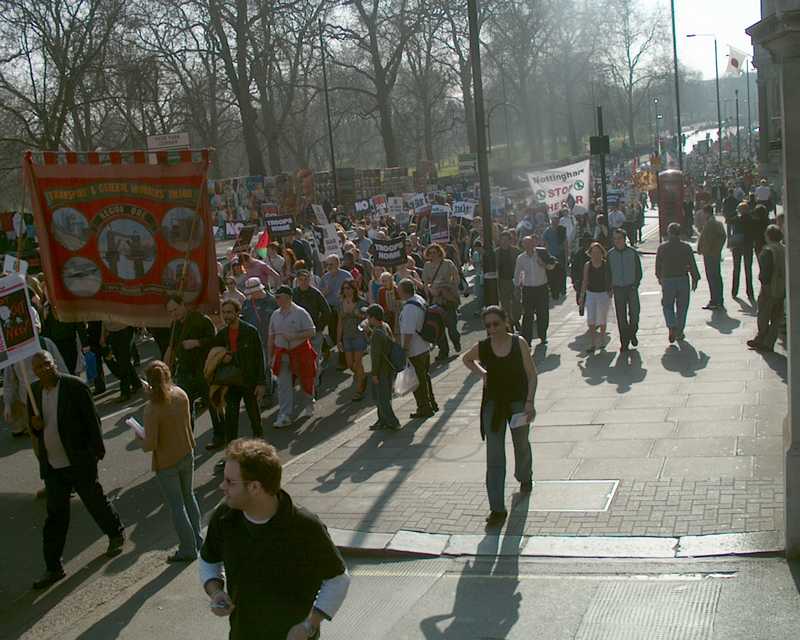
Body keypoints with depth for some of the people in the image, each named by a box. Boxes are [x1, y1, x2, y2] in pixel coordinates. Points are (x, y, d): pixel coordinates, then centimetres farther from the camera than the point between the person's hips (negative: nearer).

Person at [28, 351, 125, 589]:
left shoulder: (75, 386, -13)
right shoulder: (34, 392, 3)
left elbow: (92, 420, -8)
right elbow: (34, 428, 14)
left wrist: (98, 451, -6)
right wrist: (34, 425, -10)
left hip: (79, 462, -4)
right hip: (51, 465, 4)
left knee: (95, 502, 13)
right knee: (55, 516, 8)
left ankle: (116, 536, 39)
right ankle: (53, 567, 15)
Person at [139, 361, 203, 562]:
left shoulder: (152, 408, -27)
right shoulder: (180, 394, -10)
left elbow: (150, 444, -24)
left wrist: (141, 438, -3)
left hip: (166, 462, -6)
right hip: (186, 453, 6)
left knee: (176, 505, 10)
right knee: (188, 496, 24)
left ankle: (188, 549, 20)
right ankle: (197, 539, 36)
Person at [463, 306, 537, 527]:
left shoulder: (519, 343, -11)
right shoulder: (482, 347, -6)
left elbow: (531, 374, -8)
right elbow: (467, 359, 17)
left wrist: (529, 401, -16)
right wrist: (481, 372, 1)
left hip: (518, 402, 0)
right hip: (493, 403, 1)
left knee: (521, 445, 22)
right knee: (494, 457, -5)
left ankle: (524, 478, 55)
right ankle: (497, 509, -3)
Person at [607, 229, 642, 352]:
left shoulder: (633, 253, 0)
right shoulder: (610, 254, 2)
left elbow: (639, 271, 5)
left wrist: (635, 284, -5)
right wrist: (610, 288, 0)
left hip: (631, 287, -1)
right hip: (617, 288, 1)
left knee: (634, 312, -4)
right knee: (621, 317, 1)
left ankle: (632, 333, 24)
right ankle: (624, 342, 10)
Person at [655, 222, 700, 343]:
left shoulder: (662, 247, -5)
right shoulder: (686, 247, -5)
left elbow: (658, 265, 3)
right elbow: (692, 265, -2)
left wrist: (659, 278, 18)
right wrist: (695, 279, 9)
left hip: (667, 280, 0)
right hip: (683, 280, 0)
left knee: (667, 306, 11)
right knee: (682, 307, 12)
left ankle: (672, 327, -11)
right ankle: (679, 332, 17)